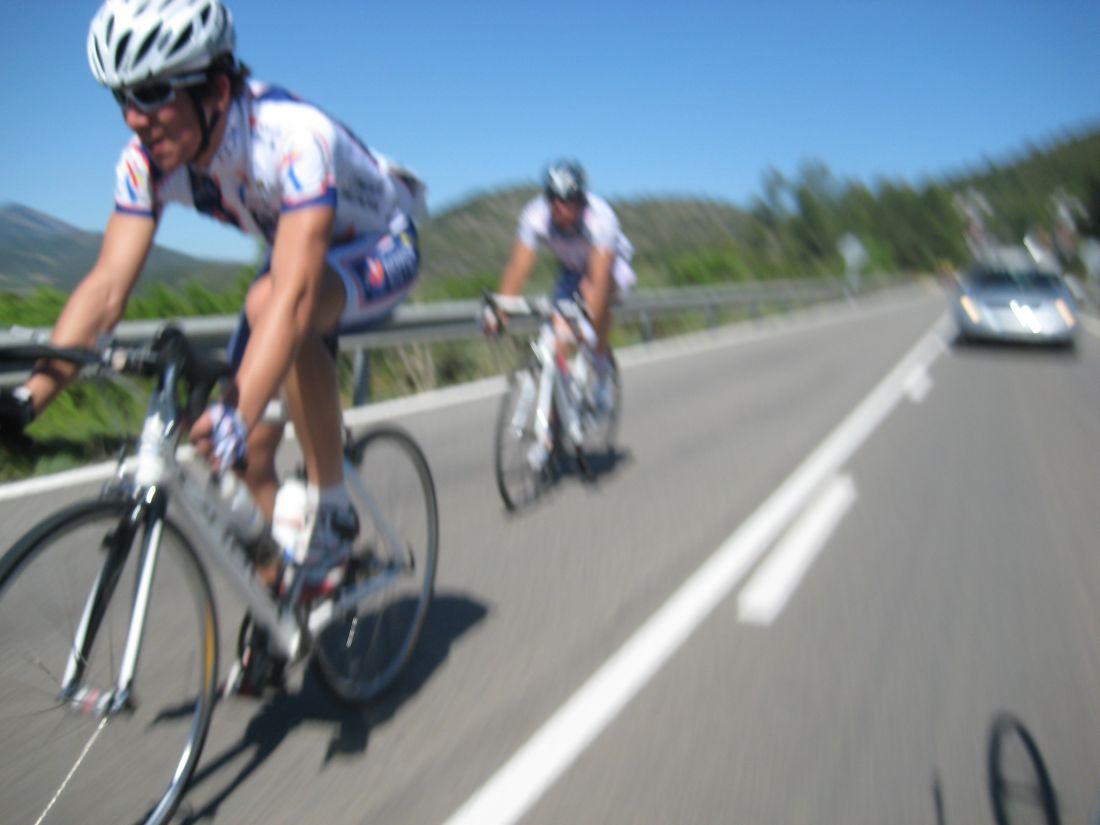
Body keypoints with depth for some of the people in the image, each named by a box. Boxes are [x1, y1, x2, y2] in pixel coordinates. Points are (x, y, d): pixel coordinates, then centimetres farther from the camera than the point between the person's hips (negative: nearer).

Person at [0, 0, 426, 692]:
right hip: (296, 254, 6)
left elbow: (293, 294, -46)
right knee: (251, 449, -5)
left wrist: (241, 411, -56)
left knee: (272, 303, -38)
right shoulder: (149, 158, -16)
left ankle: (333, 516, -22)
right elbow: (107, 287, -20)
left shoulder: (293, 136, -36)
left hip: (381, 252, -6)